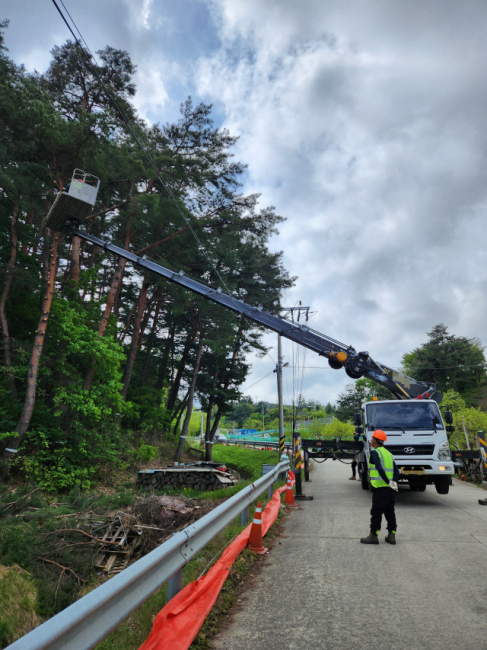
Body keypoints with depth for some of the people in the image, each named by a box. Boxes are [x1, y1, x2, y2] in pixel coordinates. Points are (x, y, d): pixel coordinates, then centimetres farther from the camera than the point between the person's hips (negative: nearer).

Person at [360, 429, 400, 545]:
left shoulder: (375, 453, -8)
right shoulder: (388, 453, 16)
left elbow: (380, 469, -21)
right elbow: (396, 471, 9)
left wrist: (388, 482, -20)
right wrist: (394, 482, 0)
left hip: (380, 487, -8)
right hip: (390, 488, 8)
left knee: (376, 512, 0)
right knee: (390, 511, 15)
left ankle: (373, 536, 5)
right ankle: (391, 535, 18)